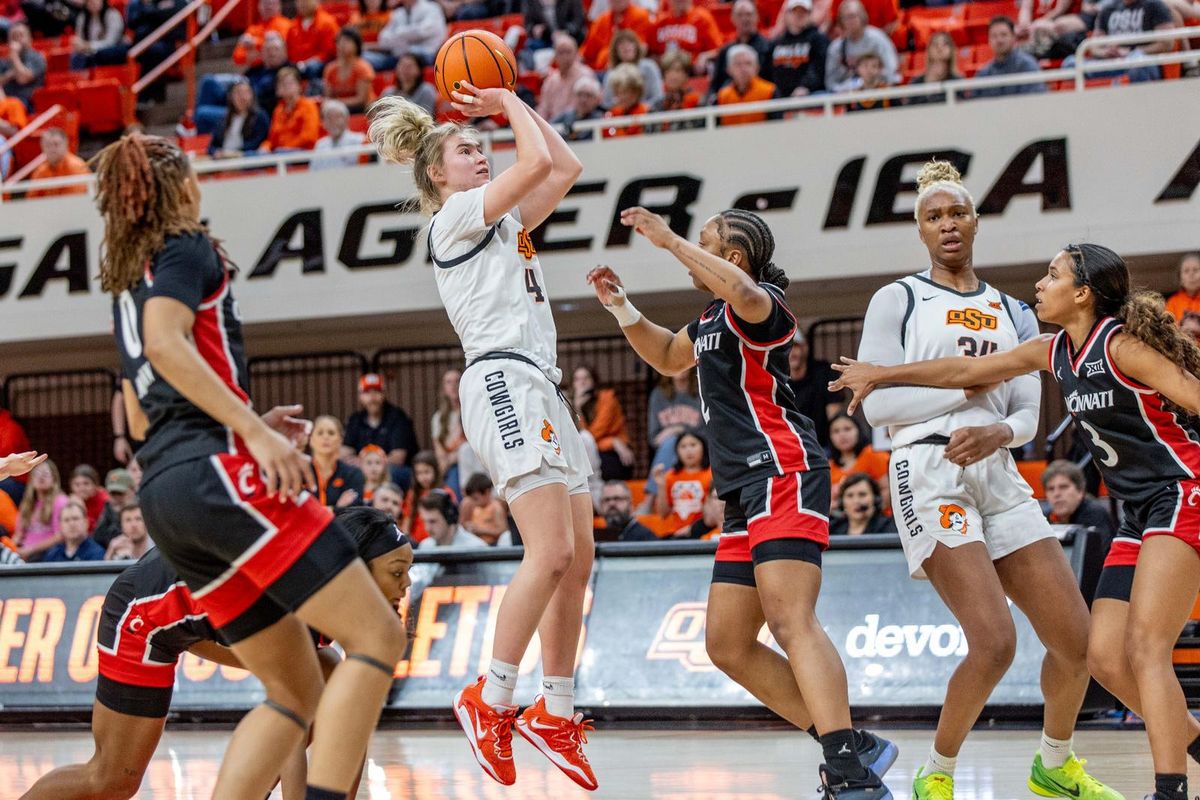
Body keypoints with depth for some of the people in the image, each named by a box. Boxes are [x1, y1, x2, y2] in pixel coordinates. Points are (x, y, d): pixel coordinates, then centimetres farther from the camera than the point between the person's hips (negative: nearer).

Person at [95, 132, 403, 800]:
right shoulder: (187, 249, 3)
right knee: (377, 637, -10)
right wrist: (254, 431, -21)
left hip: (162, 492, 9)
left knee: (297, 691, 8)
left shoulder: (126, 286, 26)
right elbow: (165, 341, -17)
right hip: (219, 473, -9)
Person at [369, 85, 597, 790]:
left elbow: (566, 166, 25)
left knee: (578, 560, 6)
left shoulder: (505, 221, 25)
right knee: (551, 553, -19)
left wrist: (509, 101, 24)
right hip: (505, 381, -10)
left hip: (540, 389, 10)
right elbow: (539, 161, -9)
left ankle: (558, 712, 11)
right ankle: (491, 701, -15)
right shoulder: (456, 216, 0)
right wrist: (509, 105, 7)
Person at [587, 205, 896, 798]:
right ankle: (852, 747, 7)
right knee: (727, 645, 7)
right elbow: (668, 358, 45)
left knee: (790, 621, -26)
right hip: (744, 491, 11)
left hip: (783, 475, -11)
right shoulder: (712, 319, 25)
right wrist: (620, 307, 30)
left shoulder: (758, 303, -4)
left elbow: (745, 293, -30)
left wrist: (670, 240, -22)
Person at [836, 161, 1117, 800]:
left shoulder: (1011, 313, 18)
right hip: (930, 474, -5)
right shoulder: (897, 299, 4)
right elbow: (877, 404, -5)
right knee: (995, 642, -21)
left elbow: (1028, 415, 10)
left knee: (1077, 639, 0)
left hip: (999, 477, 6)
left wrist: (998, 432, -12)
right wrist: (968, 386, -7)